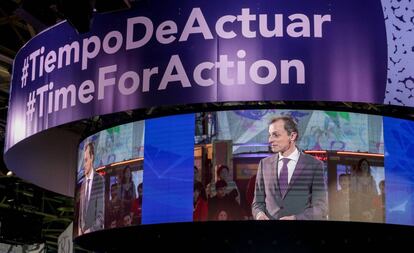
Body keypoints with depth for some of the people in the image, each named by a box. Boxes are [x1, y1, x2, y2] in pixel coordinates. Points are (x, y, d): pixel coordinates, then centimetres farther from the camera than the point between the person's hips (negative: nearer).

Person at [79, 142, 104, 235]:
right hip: (83, 233, 6)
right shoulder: (83, 184, 13)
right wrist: (80, 229, 1)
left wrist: (90, 230, -17)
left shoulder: (100, 180, -9)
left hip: (94, 232, -6)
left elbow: (101, 213, -12)